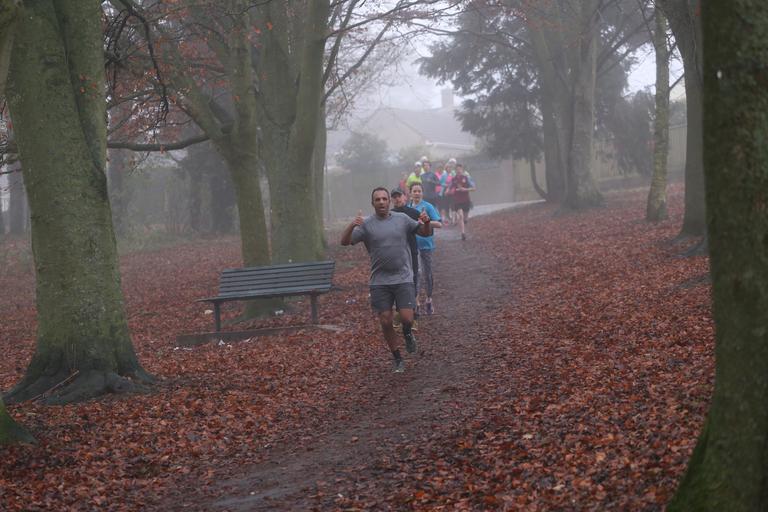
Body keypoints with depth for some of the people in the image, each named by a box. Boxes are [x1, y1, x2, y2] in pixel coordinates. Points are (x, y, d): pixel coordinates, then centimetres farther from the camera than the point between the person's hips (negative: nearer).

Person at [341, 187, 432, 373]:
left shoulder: (402, 219, 5)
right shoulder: (366, 224, -1)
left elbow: (424, 233, 12)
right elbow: (344, 241, -11)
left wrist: (426, 223, -11)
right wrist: (352, 225, -30)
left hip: (403, 278, 0)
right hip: (380, 281, 0)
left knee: (407, 318, -10)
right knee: (385, 321, 0)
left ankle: (407, 333, 26)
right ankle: (397, 359, 18)